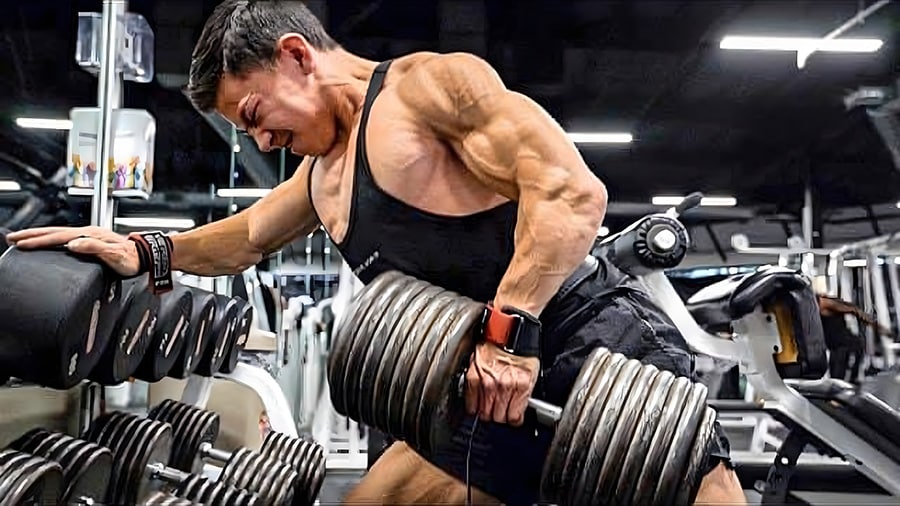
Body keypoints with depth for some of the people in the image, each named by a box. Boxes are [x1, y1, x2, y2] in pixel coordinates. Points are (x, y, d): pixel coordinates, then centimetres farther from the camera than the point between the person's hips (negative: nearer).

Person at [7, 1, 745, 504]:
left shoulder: (429, 82, -10)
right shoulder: (323, 176, 16)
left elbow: (573, 190, -20)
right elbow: (247, 237, 32)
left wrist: (511, 326, -27)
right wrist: (145, 252, 19)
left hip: (594, 345, -8)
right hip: (492, 392, 8)